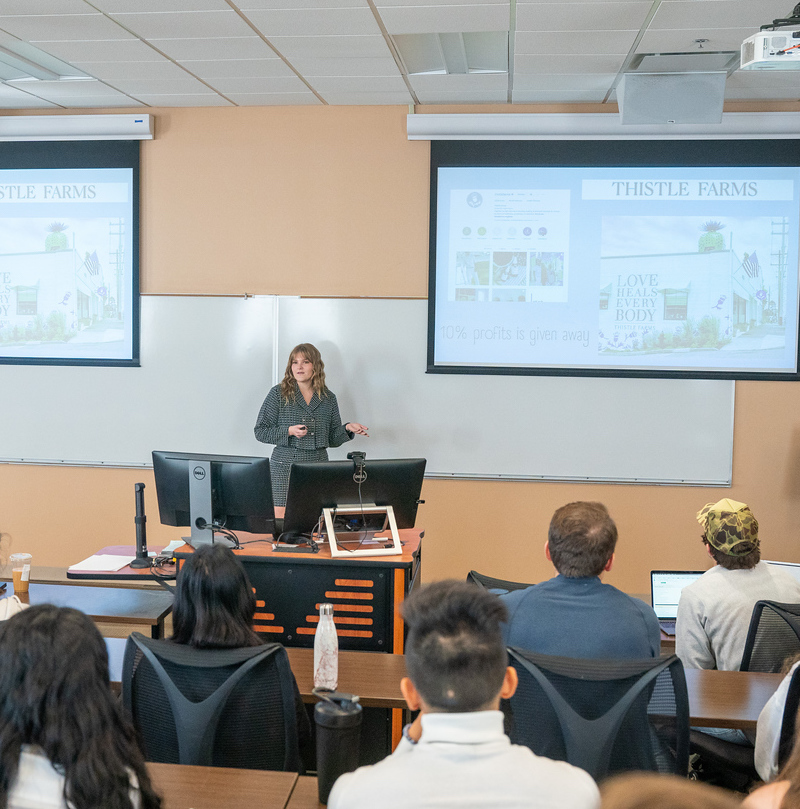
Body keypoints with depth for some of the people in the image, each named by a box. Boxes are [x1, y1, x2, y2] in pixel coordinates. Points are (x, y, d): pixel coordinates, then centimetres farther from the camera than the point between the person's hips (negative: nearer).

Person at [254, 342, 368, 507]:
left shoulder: (328, 398, 10)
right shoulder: (278, 394, 2)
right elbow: (260, 432, 0)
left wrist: (347, 428, -3)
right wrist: (289, 432, -13)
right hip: (285, 467, -2)